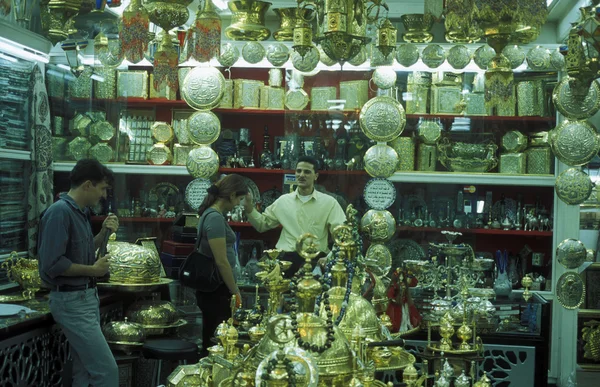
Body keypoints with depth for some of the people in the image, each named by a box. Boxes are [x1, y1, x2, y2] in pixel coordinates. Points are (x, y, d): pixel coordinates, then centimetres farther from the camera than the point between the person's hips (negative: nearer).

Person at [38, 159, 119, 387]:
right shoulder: (60, 211, -19)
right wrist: (93, 270, -14)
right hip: (71, 301, -10)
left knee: (85, 368, 16)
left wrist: (104, 233, 5)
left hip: (86, 297, 10)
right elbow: (52, 263, -24)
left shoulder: (80, 212, 10)